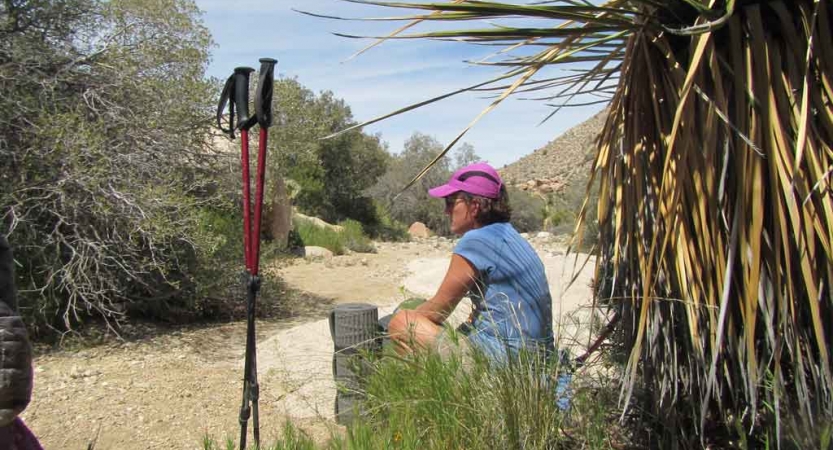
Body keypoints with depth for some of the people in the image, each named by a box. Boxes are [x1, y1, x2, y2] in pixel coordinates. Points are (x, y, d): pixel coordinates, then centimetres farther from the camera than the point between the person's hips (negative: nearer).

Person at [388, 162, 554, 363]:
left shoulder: (475, 242, -17)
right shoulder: (509, 235, 12)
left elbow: (437, 311, -10)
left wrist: (403, 320, 10)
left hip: (507, 357, -10)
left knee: (399, 323, -9)